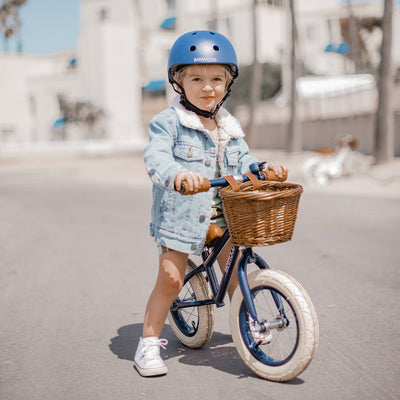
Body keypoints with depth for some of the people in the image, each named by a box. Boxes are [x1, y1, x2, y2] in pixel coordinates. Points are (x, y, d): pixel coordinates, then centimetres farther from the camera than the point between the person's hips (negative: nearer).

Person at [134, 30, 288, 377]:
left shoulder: (230, 127, 13)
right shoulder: (168, 122, -9)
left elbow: (243, 160, 15)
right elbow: (155, 157, -23)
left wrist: (265, 170, -6)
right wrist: (176, 174, -45)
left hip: (222, 216, 6)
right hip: (180, 215, -5)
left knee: (237, 271, 7)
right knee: (170, 279, -8)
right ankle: (149, 343, 8)